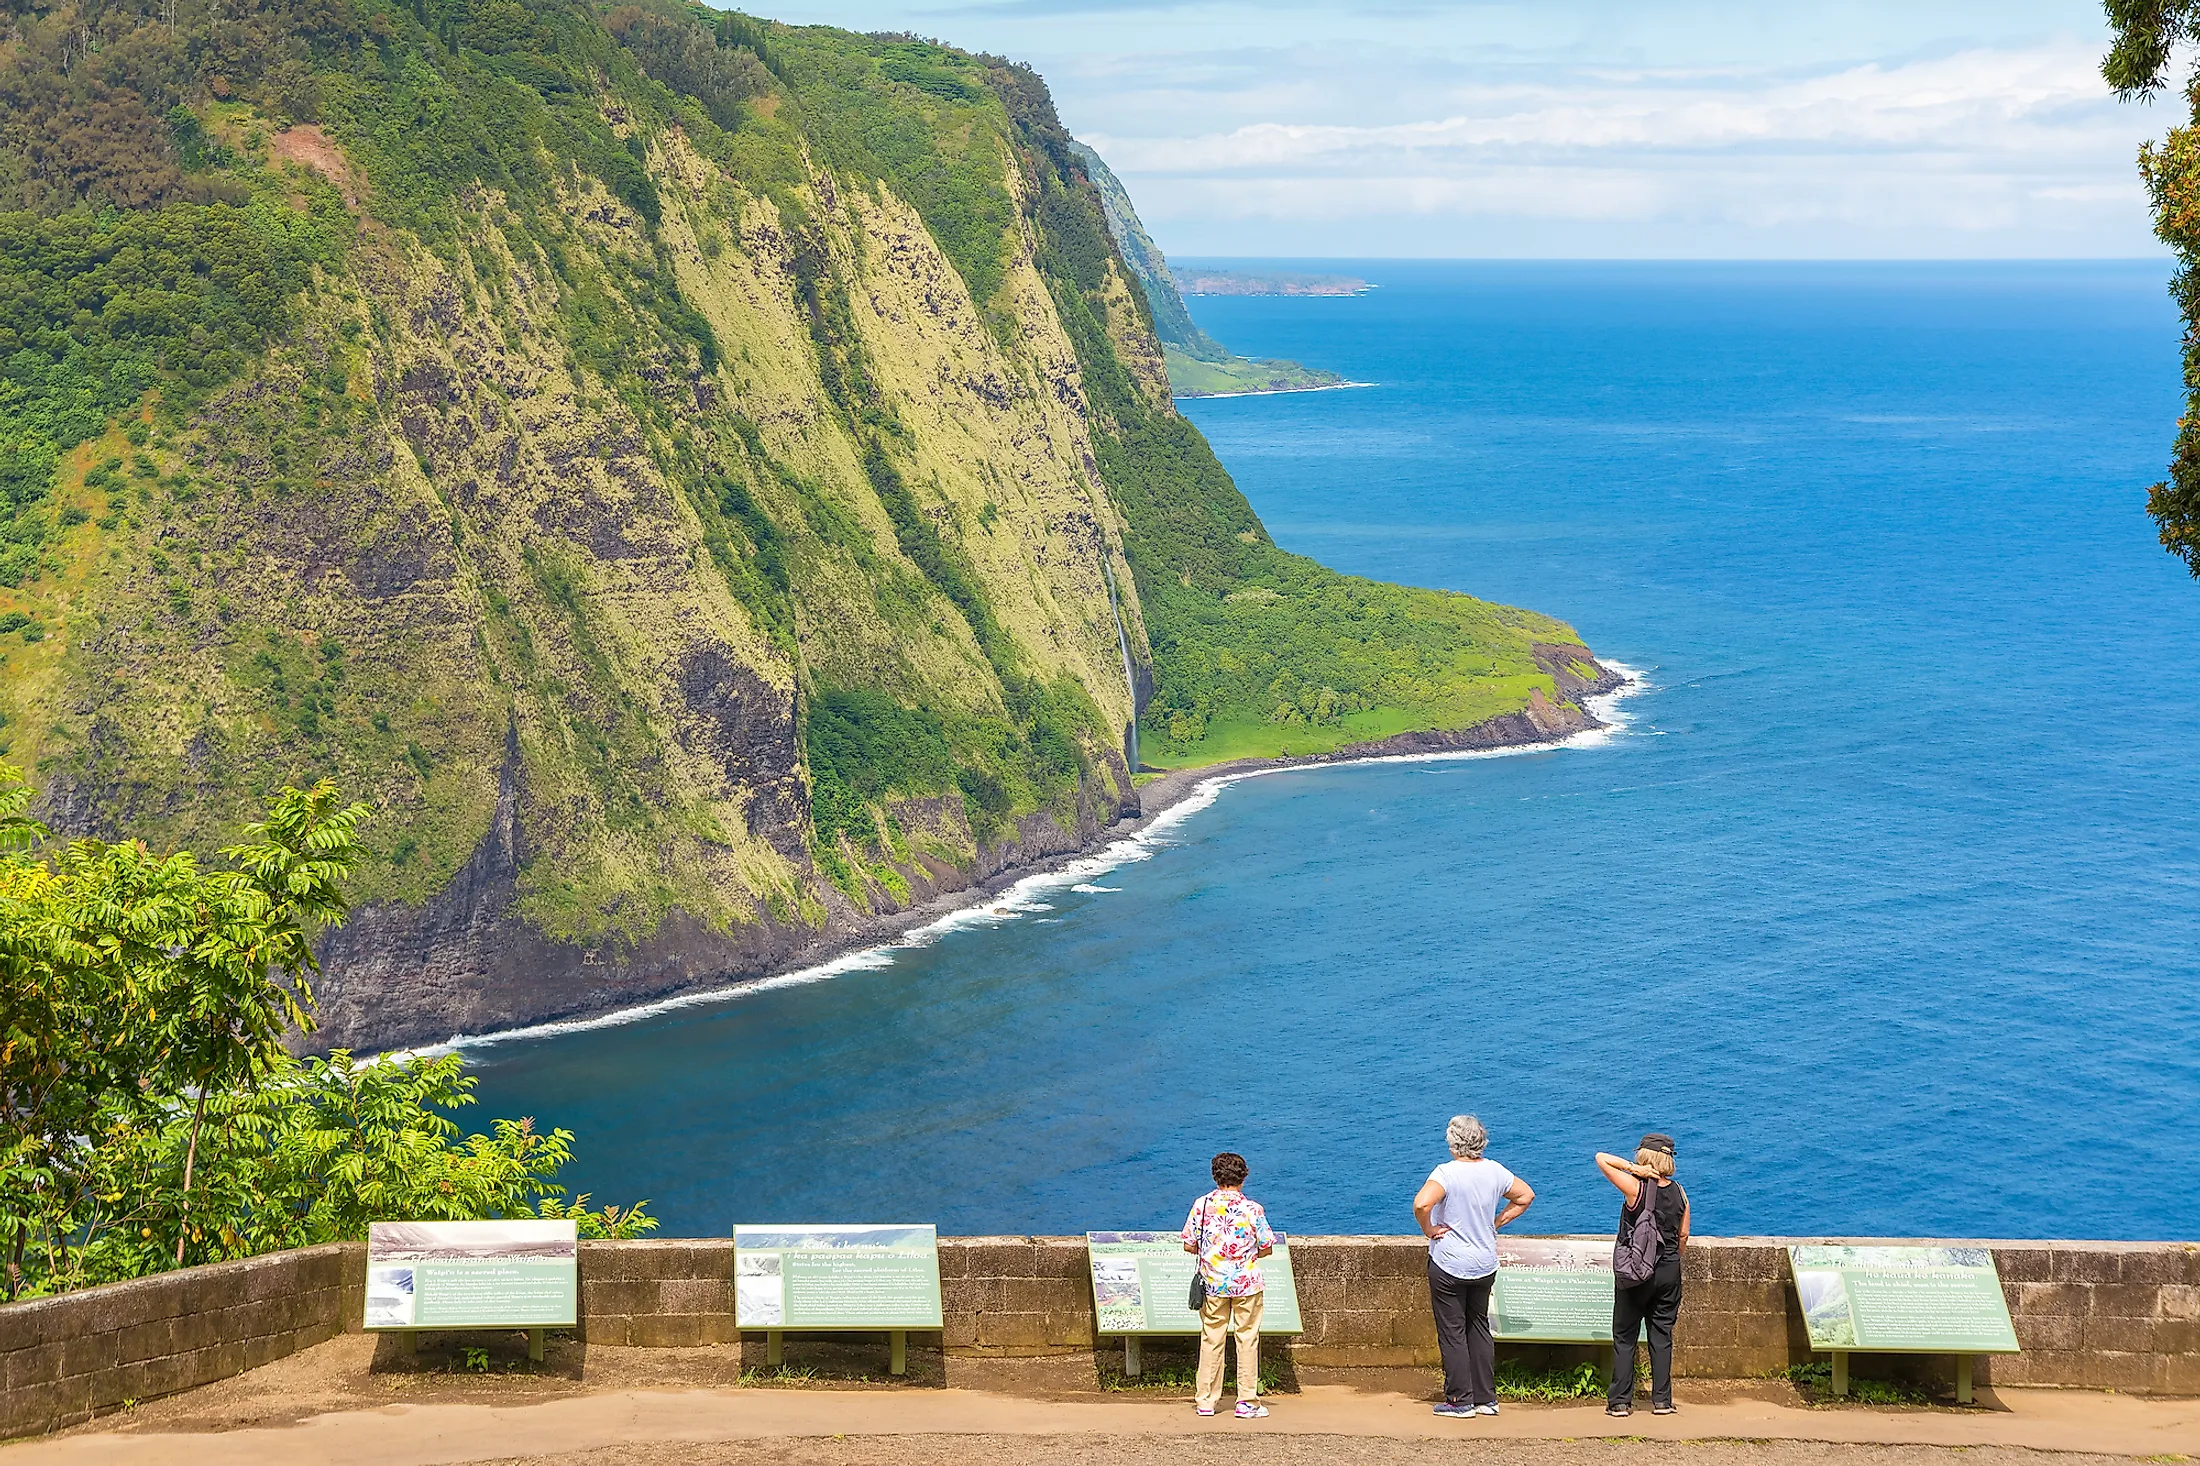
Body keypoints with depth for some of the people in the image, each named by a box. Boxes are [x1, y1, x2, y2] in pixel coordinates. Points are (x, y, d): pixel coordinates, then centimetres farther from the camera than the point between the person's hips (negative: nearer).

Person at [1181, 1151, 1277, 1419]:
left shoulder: (1202, 1205, -4)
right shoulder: (1253, 1208, -8)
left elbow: (1189, 1245, 0)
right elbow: (1267, 1248, -2)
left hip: (1213, 1283, 2)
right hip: (1247, 1282, -2)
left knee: (1211, 1340, 9)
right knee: (1247, 1341, 5)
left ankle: (1206, 1401, 13)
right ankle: (1247, 1402, 5)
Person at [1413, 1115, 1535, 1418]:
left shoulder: (1447, 1173, -19)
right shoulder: (1494, 1171, 0)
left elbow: (1421, 1204, -34)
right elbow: (1526, 1195, 14)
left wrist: (1428, 1230, -16)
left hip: (1449, 1265, -6)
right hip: (1486, 1265, 6)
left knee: (1452, 1332, 5)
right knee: (1479, 1328, 17)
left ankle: (1460, 1400, 8)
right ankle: (1486, 1398, 19)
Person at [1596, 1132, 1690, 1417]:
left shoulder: (1636, 1188, -16)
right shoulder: (1679, 1193, -1)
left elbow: (1601, 1158, -14)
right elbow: (1683, 1236, 8)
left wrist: (1632, 1168, -16)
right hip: (1669, 1272, 4)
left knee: (1624, 1337, 5)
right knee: (1662, 1336, 11)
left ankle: (1620, 1401, 4)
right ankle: (1662, 1400, 12)